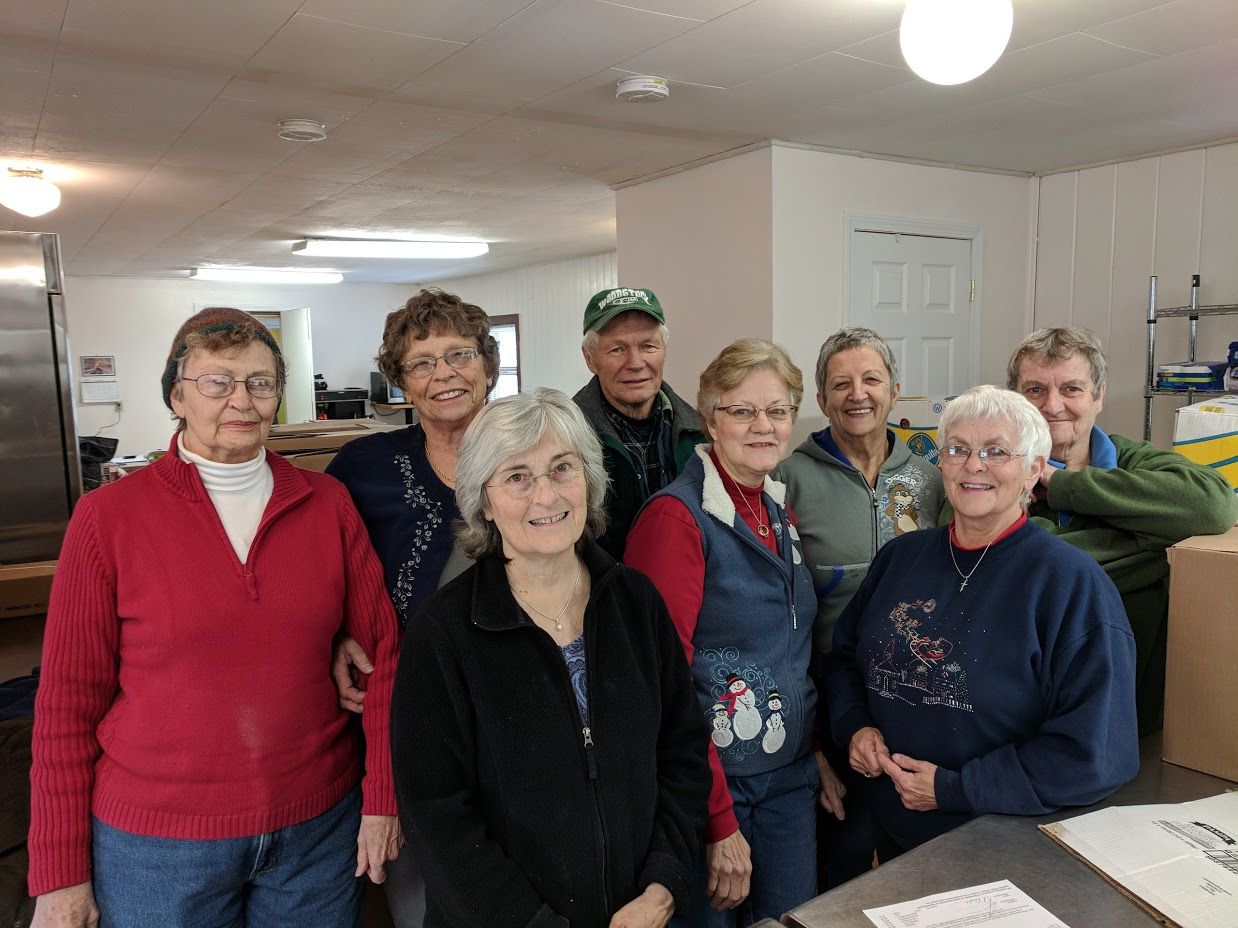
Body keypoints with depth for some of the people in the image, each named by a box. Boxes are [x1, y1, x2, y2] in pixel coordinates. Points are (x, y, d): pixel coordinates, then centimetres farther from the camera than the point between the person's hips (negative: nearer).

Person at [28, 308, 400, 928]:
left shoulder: (326, 504, -4)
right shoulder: (109, 516, -8)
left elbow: (381, 649, -1)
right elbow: (69, 697, -5)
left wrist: (382, 797, -3)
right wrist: (59, 874, -2)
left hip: (320, 822, 2)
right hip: (158, 840, -1)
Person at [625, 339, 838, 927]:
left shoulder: (779, 511, 7)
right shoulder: (675, 516, -17)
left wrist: (816, 751, 7)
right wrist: (719, 822, -17)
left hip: (790, 777, 7)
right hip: (713, 783, -6)